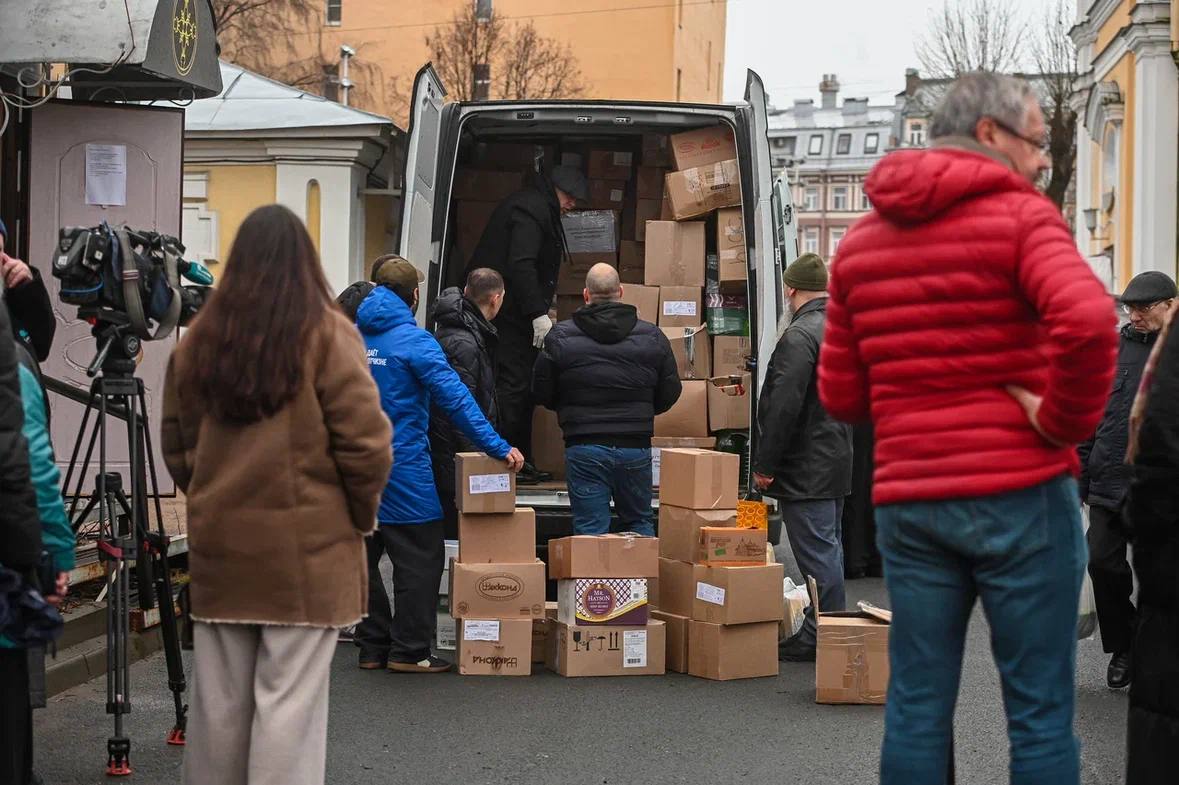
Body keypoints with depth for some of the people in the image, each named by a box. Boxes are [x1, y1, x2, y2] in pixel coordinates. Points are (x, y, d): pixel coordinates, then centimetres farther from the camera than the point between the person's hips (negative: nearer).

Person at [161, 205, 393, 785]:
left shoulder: (199, 337, 6)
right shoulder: (326, 332, -8)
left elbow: (176, 444, 12)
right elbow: (364, 439, -10)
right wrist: (362, 514, 5)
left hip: (218, 540, 5)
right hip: (304, 542, -4)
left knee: (218, 699, 13)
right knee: (290, 701, -1)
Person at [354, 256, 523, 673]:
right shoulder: (413, 341, -12)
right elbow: (455, 397, -17)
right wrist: (498, 447, -16)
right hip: (402, 467, -6)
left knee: (365, 557, 13)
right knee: (420, 559, 2)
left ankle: (373, 647, 17)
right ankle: (409, 651, 2)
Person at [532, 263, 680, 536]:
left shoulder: (561, 336, -4)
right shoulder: (652, 336, 1)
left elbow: (542, 393, 2)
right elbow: (669, 393, 7)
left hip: (585, 449, -2)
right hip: (636, 447, 2)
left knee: (590, 530, 3)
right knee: (640, 523, 17)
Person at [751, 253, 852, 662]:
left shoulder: (799, 336, -17)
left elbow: (784, 407, -22)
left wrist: (765, 464, -16)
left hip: (805, 470, -10)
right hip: (837, 461, 10)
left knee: (818, 552, -6)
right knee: (827, 548, 16)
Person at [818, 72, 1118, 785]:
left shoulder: (862, 241, 13)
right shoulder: (1020, 215, -6)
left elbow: (842, 394, 12)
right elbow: (1088, 320, -24)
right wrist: (1067, 420, -11)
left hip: (907, 500, 5)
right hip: (1020, 494, -5)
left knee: (916, 708, 9)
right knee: (1041, 712, 2)